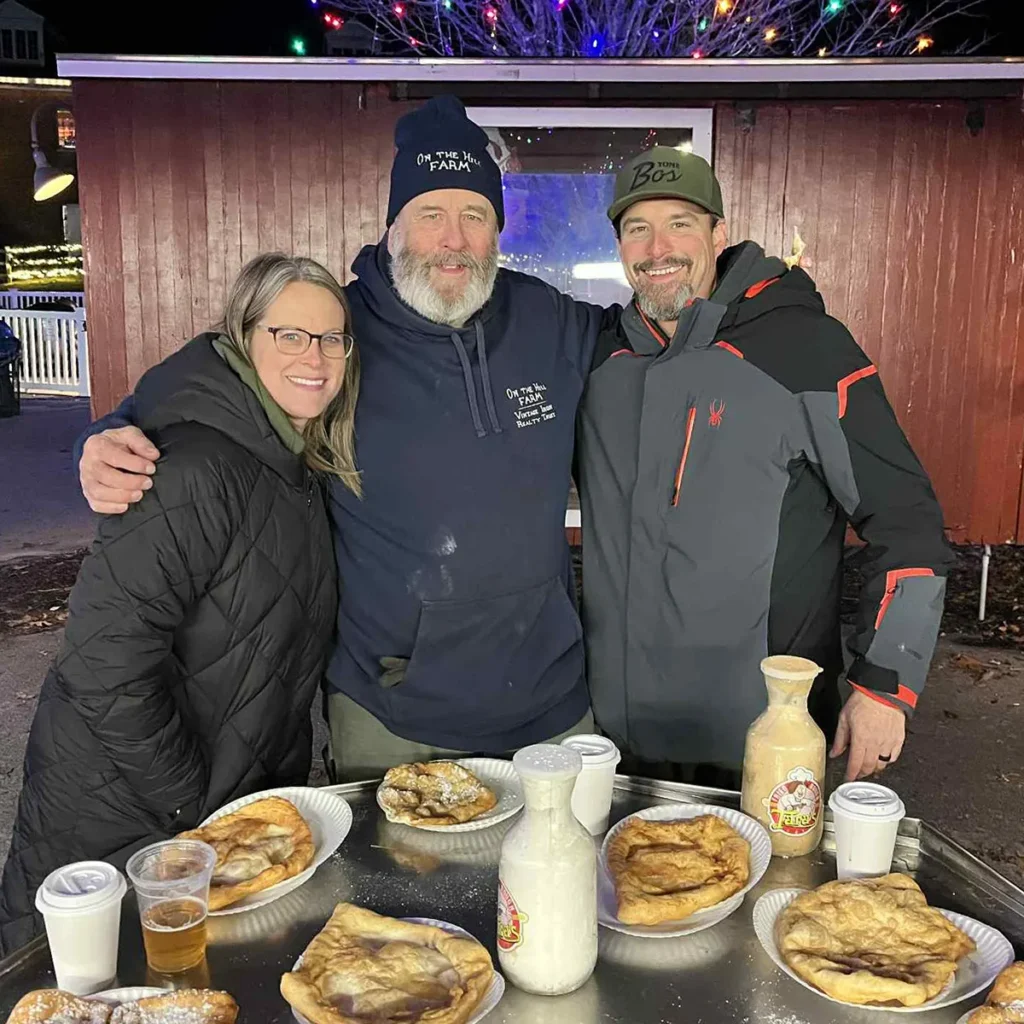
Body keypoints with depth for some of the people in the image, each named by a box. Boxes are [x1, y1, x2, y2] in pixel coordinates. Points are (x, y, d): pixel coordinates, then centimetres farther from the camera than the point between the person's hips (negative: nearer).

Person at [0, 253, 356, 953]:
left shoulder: (306, 472, 2)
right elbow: (107, 653, -30)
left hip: (233, 807, 7)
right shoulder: (196, 471, -26)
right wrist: (190, 803, -20)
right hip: (111, 822, -7)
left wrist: (285, 786, 7)